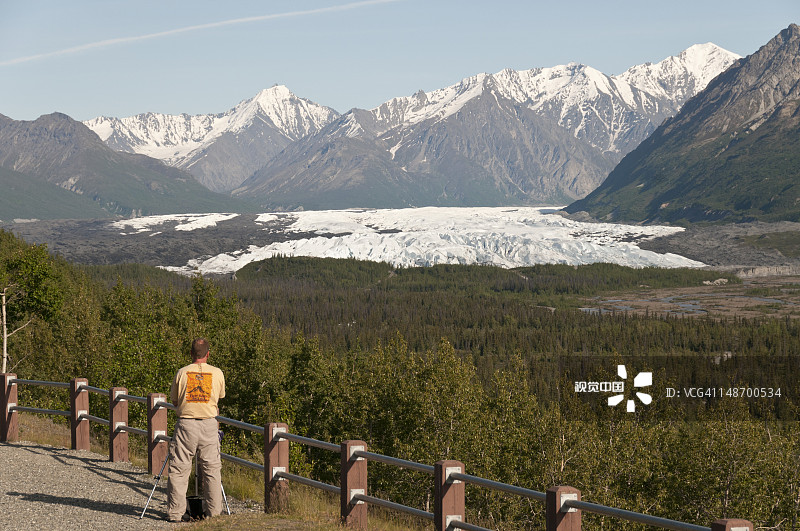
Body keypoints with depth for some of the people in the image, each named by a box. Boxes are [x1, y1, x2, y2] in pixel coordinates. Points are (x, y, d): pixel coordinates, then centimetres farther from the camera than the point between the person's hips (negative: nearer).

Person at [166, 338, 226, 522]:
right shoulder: (217, 373, 1)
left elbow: (174, 401, 10)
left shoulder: (182, 372, 0)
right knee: (211, 469, 10)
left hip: (186, 424, -1)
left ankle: (175, 512, 3)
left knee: (179, 469, 4)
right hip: (209, 424, 1)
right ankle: (213, 511, 14)